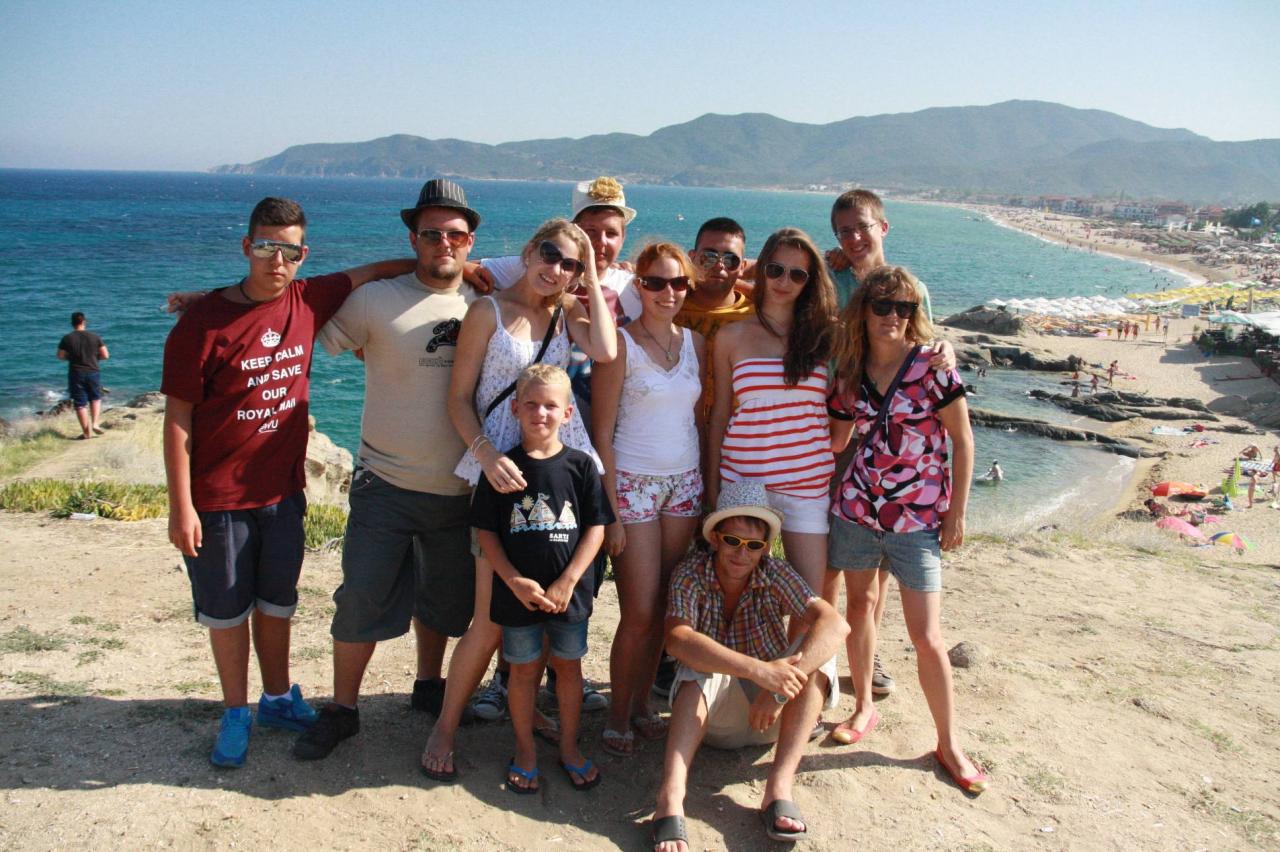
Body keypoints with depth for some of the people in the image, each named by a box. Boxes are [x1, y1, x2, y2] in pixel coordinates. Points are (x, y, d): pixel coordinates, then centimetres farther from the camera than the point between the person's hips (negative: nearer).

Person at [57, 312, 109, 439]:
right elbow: (105, 355, -1)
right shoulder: (94, 337, -3)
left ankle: (86, 432, 8)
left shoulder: (67, 338, -5)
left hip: (76, 374, -1)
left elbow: (60, 356, 1)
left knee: (80, 404, 6)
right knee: (95, 398, 21)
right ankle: (95, 424, 4)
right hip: (93, 372, 1)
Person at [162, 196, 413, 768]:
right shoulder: (204, 322, -15)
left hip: (283, 491, 4)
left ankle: (278, 699, 37)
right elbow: (178, 417, -12)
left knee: (276, 603, 19)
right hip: (218, 498, -4)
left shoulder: (307, 301, -2)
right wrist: (181, 505, -14)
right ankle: (236, 715, 28)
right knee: (226, 611, 10)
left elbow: (374, 271, 12)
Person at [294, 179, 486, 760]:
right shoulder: (377, 300, -9)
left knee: (446, 598, 18)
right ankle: (342, 709, 20)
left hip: (459, 489, 4)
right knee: (363, 599, 1)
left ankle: (428, 685, 41)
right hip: (386, 485, -3)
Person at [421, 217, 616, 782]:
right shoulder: (489, 311, 0)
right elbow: (459, 398, -2)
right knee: (493, 616, -6)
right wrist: (485, 455, -19)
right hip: (501, 468, -4)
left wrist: (591, 276, -2)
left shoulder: (566, 313, 11)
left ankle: (514, 698, 29)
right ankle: (445, 727, 12)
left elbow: (605, 351, -11)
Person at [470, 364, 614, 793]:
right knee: (523, 670, 11)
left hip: (569, 592, 1)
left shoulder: (580, 465, -4)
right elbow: (486, 532, -2)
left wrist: (567, 583, -10)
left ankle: (569, 746, 31)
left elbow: (596, 528, -3)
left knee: (568, 665, 13)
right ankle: (525, 750, 28)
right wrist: (515, 581, -13)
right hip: (518, 592, 0)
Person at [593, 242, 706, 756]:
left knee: (664, 608, 8)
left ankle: (642, 703, 25)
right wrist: (611, 511, -13)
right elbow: (602, 433, -9)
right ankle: (617, 716, 14)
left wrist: (708, 486, 7)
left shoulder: (695, 343, 8)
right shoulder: (620, 344, -8)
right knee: (639, 612, -4)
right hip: (633, 484, -5)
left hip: (685, 484, 5)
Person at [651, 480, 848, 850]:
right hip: (709, 714, -1)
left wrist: (779, 687, -39)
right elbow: (677, 638, -34)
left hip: (770, 713, 2)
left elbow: (836, 624, -27)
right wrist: (759, 670, -45)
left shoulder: (775, 574, -12)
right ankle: (671, 797, -43)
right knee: (701, 666, -31)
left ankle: (779, 787, -30)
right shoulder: (691, 574, -15)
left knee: (818, 650, -23)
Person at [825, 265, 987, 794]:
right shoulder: (850, 372, 2)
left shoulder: (932, 365, -9)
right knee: (858, 605, 16)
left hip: (918, 518, -4)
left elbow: (962, 441, -4)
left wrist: (957, 513, -6)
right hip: (855, 508, 4)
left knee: (927, 638, -3)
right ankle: (864, 707, 37)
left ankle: (948, 744, 16)